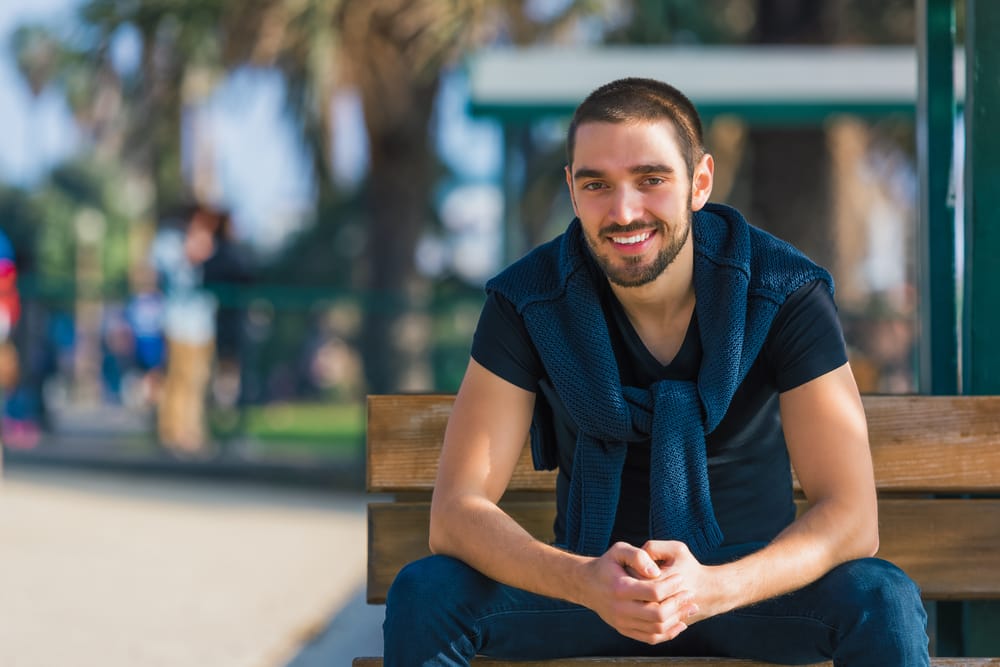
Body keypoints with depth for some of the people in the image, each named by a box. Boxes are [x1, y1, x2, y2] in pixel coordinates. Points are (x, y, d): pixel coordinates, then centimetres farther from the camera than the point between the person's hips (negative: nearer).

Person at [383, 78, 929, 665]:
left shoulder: (788, 296, -16)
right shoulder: (528, 302, -13)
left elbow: (851, 518, -21)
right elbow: (456, 510, -18)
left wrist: (713, 588, -40)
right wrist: (584, 581, -38)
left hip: (750, 581, -1)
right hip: (591, 579, 1)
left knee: (882, 601, -32)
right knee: (422, 595, -25)